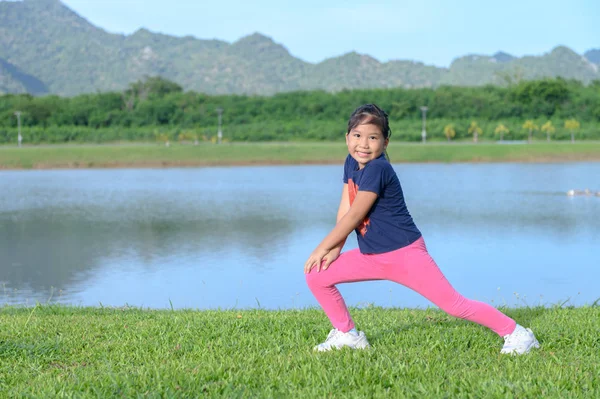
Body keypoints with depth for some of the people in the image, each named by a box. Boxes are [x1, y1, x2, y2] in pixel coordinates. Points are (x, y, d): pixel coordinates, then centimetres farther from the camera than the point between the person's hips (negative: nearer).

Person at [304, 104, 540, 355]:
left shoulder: (377, 169, -22)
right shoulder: (351, 163, 5)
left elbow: (354, 216, -21)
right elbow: (344, 209, 6)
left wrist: (322, 249, -12)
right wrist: (334, 249, -4)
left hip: (405, 254, -8)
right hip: (371, 256, 8)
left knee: (454, 305, -8)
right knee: (316, 276, 3)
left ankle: (516, 334, 5)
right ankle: (347, 335, 17)